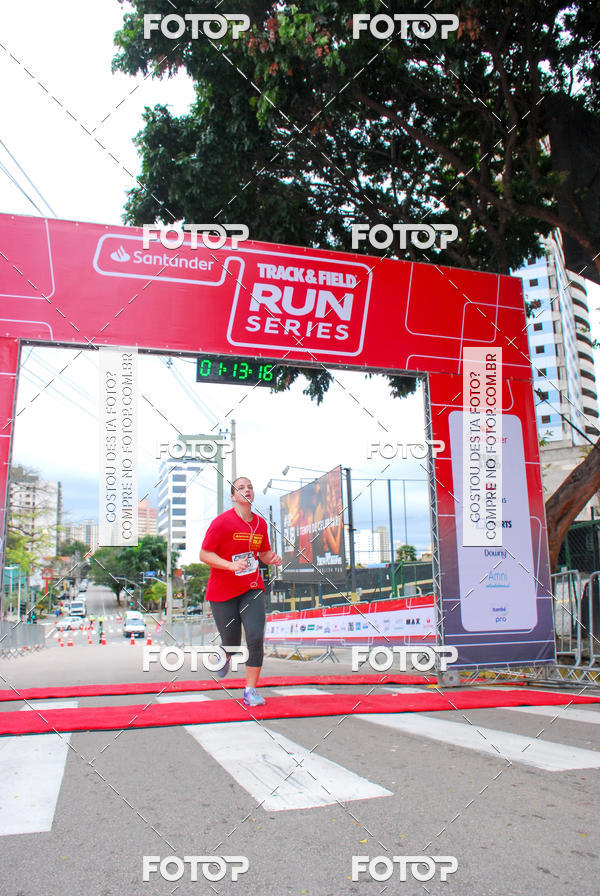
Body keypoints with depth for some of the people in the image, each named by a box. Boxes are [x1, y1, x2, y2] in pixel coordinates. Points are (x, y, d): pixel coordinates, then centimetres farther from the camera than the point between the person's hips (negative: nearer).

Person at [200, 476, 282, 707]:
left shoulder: (260, 523, 4)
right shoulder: (222, 521, -12)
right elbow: (204, 555, -12)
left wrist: (272, 558, -4)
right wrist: (231, 565, -26)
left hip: (252, 588, 3)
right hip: (222, 591, -3)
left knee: (256, 637, -12)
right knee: (231, 644, 4)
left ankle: (250, 691, 2)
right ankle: (225, 656, 44)